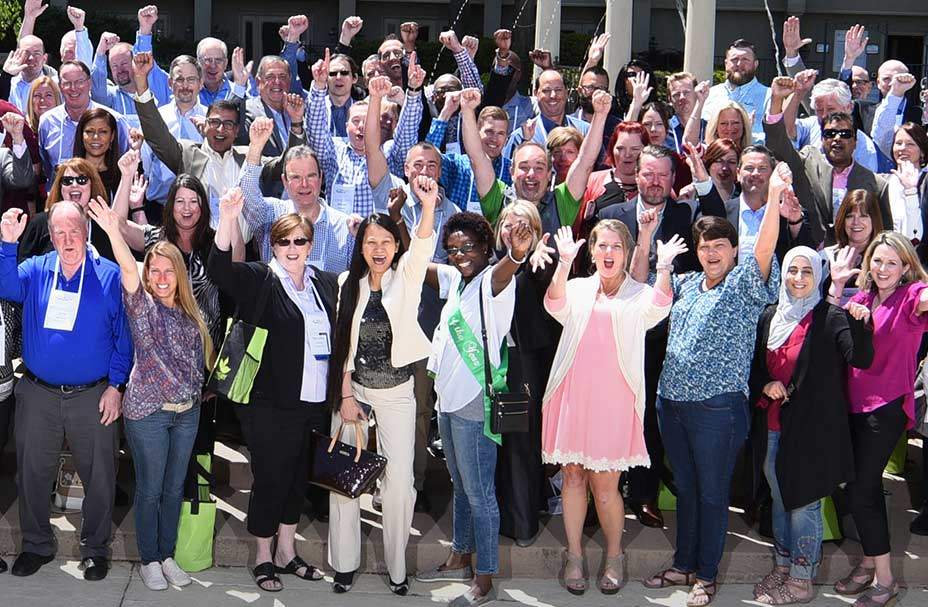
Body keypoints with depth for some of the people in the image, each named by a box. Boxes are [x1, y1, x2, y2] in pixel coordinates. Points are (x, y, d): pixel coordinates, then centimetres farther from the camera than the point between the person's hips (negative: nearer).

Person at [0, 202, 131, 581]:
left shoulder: (110, 276, -5)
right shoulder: (36, 270, 2)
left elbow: (123, 336, -2)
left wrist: (115, 386, -6)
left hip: (92, 397, -2)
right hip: (38, 395, 2)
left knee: (99, 477, 7)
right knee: (32, 474, 12)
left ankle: (95, 549, 24)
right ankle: (37, 545, 30)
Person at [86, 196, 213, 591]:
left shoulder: (190, 315, 9)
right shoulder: (142, 306, -5)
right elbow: (127, 269, -23)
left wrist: (200, 390, 9)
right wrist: (114, 231, -37)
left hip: (188, 411, 5)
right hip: (148, 411, -5)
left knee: (174, 488, 12)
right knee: (150, 489, 3)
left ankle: (167, 556, 24)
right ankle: (148, 560, 16)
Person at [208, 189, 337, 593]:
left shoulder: (326, 284, 11)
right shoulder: (259, 280, -5)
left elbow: (339, 338, 17)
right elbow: (219, 269, -22)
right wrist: (228, 219, -35)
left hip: (313, 404, 5)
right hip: (270, 405, -5)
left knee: (298, 479, 16)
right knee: (270, 479, 2)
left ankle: (286, 552, 30)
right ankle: (263, 557, 18)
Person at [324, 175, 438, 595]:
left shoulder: (406, 277, -3)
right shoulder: (349, 284, 2)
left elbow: (422, 248, -25)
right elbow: (342, 344, 2)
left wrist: (428, 207, -44)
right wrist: (345, 396, -4)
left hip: (397, 392, -2)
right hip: (352, 389, 2)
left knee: (399, 482, -2)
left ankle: (397, 568, 12)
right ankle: (345, 564, 18)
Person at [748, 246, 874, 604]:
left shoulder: (830, 317, -8)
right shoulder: (770, 316, 8)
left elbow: (860, 359, -21)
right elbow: (756, 364, 18)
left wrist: (861, 325, -38)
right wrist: (764, 386, -3)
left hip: (812, 427, -6)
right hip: (773, 424, 6)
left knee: (803, 502, 0)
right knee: (779, 499, 17)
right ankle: (782, 567, 33)